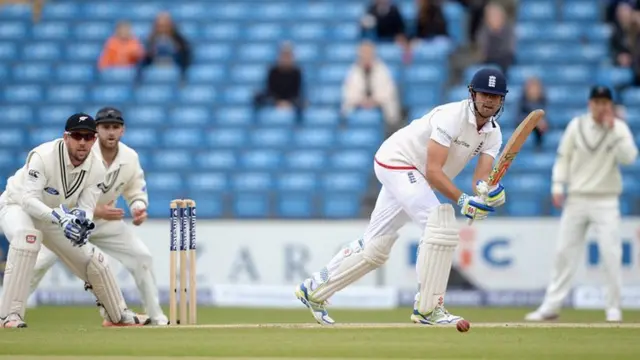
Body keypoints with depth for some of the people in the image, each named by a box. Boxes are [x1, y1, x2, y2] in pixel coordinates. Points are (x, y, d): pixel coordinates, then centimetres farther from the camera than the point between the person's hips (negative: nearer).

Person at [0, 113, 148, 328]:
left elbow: (86, 207, -17)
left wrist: (83, 220, -42)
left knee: (94, 260, 5)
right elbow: (29, 200, -38)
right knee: (27, 236, -39)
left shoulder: (96, 168, -14)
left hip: (55, 219, 6)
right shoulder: (43, 157, -32)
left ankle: (118, 316, 33)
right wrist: (59, 217, -54)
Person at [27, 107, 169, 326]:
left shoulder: (130, 158, -9)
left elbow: (136, 191, 4)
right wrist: (95, 212, -36)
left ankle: (156, 317, 10)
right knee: (38, 263, -19)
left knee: (142, 257, -2)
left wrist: (138, 207, -20)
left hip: (107, 221, 5)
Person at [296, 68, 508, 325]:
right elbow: (433, 171, -32)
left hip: (412, 177, 9)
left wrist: (486, 190, -36)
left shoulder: (492, 133, -1)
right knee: (441, 226, -24)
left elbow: (482, 176, -13)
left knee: (375, 246, 12)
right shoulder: (452, 117, -26)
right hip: (397, 161, -9)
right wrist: (462, 200, -39)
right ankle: (427, 309, -20)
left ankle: (314, 290, 26)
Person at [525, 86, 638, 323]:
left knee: (611, 254, -8)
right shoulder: (576, 126, 1)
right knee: (564, 252, 4)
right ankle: (551, 306, 10)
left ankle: (613, 307, 3)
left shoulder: (619, 128, -3)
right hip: (576, 199, 2)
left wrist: (613, 130, -23)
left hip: (606, 201, -2)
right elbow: (563, 158, 5)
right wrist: (558, 186, -5)